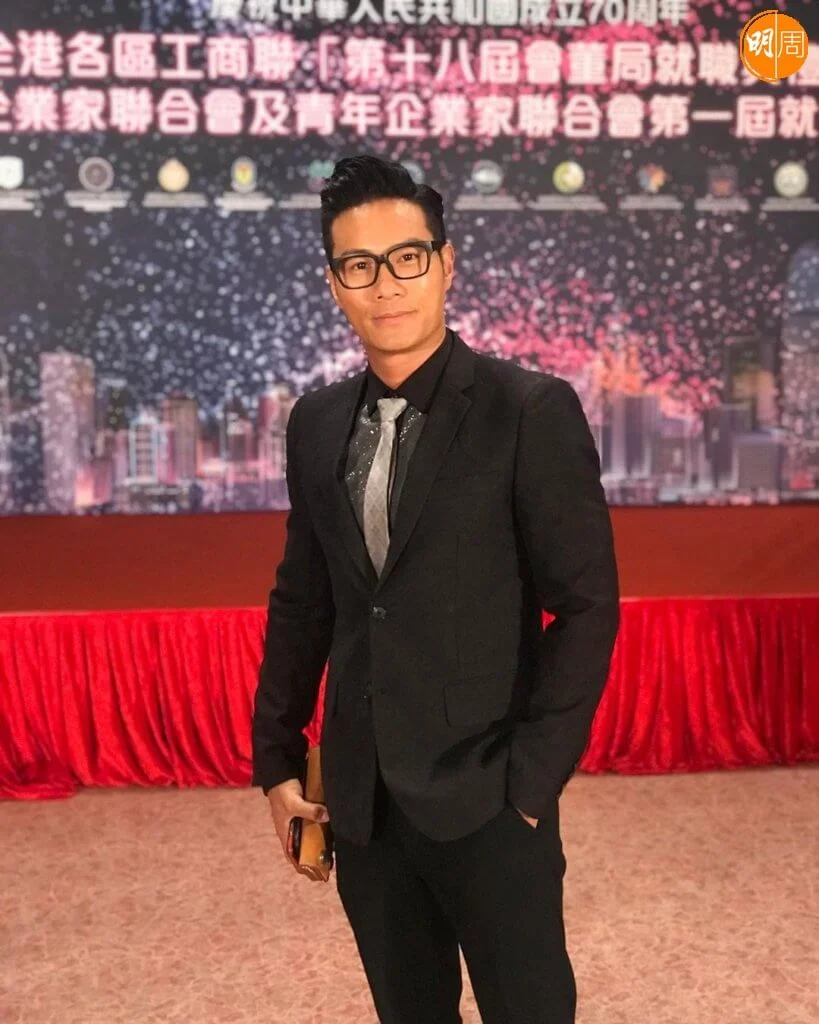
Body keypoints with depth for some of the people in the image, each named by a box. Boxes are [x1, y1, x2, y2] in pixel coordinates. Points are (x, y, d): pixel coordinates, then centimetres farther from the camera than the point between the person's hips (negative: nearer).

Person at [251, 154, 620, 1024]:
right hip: (361, 801, 5)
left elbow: (586, 605, -10)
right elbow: (301, 600, 12)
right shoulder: (317, 423, 6)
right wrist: (276, 757, 10)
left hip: (487, 799, -5)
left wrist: (531, 779, -12)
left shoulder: (531, 411, -10)